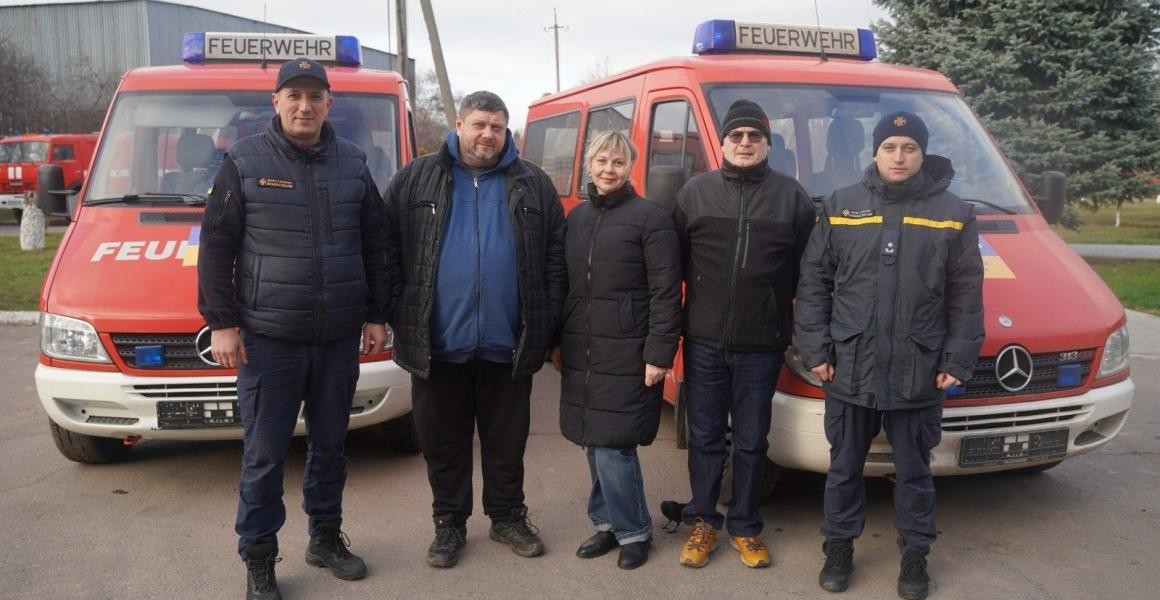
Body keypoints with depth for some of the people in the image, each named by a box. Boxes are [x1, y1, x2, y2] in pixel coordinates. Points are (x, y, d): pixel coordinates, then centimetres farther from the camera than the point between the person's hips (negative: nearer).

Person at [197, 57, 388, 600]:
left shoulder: (353, 164, 7)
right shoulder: (244, 162, -2)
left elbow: (375, 246, 10)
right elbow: (216, 246, -2)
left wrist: (375, 316, 6)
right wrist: (221, 323, -7)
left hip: (339, 338, 3)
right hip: (267, 338, -3)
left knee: (330, 444, 14)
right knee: (264, 454, 4)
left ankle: (326, 538, 32)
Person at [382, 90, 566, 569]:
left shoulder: (533, 185, 7)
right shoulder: (416, 180, 5)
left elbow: (555, 257, 5)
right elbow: (389, 251, 3)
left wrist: (547, 323, -2)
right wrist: (399, 316, -4)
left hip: (509, 346, 1)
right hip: (437, 344, 0)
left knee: (507, 441, 14)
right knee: (443, 443, 12)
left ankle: (508, 517, 32)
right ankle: (449, 524, 29)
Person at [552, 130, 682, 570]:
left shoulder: (650, 218, -7)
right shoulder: (577, 217, 12)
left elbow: (666, 292, -10)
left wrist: (659, 354, -14)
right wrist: (557, 342, 16)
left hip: (627, 355, -6)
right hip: (581, 352, 6)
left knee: (613, 446, -6)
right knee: (594, 444, 12)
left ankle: (633, 531, 13)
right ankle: (608, 523, 28)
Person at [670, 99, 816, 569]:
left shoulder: (791, 196, 2)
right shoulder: (696, 192, 3)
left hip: (762, 346, 0)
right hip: (704, 342, 1)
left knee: (751, 441, 10)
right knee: (705, 438, 10)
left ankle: (745, 528, 25)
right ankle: (702, 523, 25)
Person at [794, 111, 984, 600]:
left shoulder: (953, 214, 2)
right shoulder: (840, 207, 2)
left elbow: (965, 298, 3)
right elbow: (813, 282, 2)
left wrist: (957, 361, -2)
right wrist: (815, 349, -3)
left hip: (919, 371, 0)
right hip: (849, 367, 1)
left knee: (914, 471, 13)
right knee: (844, 466, 13)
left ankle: (915, 555, 30)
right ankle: (838, 548, 29)